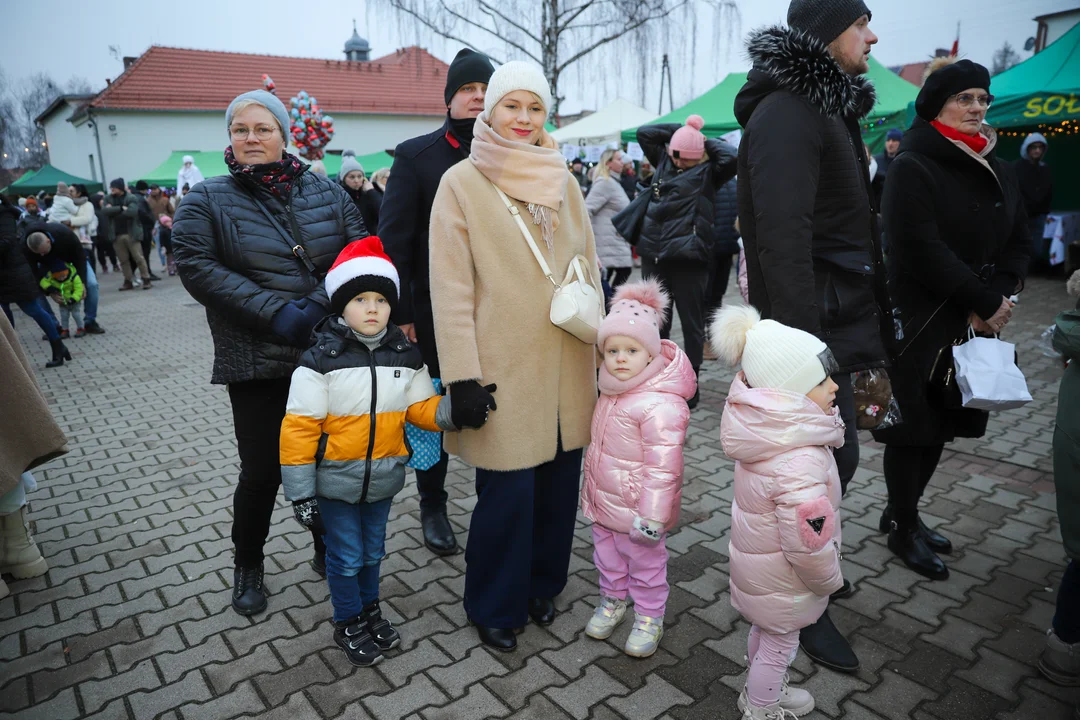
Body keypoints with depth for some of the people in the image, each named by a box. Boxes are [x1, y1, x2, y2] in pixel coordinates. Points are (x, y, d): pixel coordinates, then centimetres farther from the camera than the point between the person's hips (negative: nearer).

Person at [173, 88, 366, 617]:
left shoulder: (324, 191, 8)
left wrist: (318, 305, -15)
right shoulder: (206, 200, 3)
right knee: (262, 472, 3)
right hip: (257, 361, -2)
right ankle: (247, 566, 29)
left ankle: (327, 550, 35)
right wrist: (276, 312, -19)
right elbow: (197, 267, -9)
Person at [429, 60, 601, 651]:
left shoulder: (561, 180, 13)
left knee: (559, 479, 10)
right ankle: (495, 606, 24)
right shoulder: (462, 183, -2)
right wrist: (462, 373, -12)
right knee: (508, 491, 0)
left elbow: (589, 267, 16)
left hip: (567, 365, 5)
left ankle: (542, 585, 34)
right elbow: (451, 286, -7)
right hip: (503, 368, -5)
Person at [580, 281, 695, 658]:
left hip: (636, 508, -8)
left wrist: (652, 517, -25)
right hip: (603, 500, 8)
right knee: (607, 556, 24)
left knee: (644, 562, 14)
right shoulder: (611, 392, 0)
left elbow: (662, 466, -27)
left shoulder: (660, 405, -29)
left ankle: (649, 619, 34)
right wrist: (591, 489, 19)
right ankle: (612, 602, 46)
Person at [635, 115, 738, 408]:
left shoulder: (707, 172, -1)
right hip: (654, 255, 6)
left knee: (691, 323, 4)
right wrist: (680, 130, 11)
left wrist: (708, 142, -2)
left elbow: (731, 157, -19)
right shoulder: (664, 160, 13)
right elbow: (644, 132, 18)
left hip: (688, 258, -5)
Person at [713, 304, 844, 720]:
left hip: (756, 557, 8)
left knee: (764, 631, 30)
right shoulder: (800, 464, -38)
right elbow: (809, 543, -31)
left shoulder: (765, 430, -11)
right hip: (782, 578, -8)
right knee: (779, 644, 18)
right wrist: (830, 579, -13)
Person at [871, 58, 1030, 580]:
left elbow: (1018, 242, 10)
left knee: (942, 425, 13)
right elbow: (923, 251, -18)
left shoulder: (996, 170, 13)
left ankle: (901, 512, 30)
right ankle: (903, 529, 18)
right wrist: (986, 301, -14)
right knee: (912, 426, 2)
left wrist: (997, 301, -7)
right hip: (919, 323, -7)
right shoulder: (913, 167, -10)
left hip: (973, 324, 7)